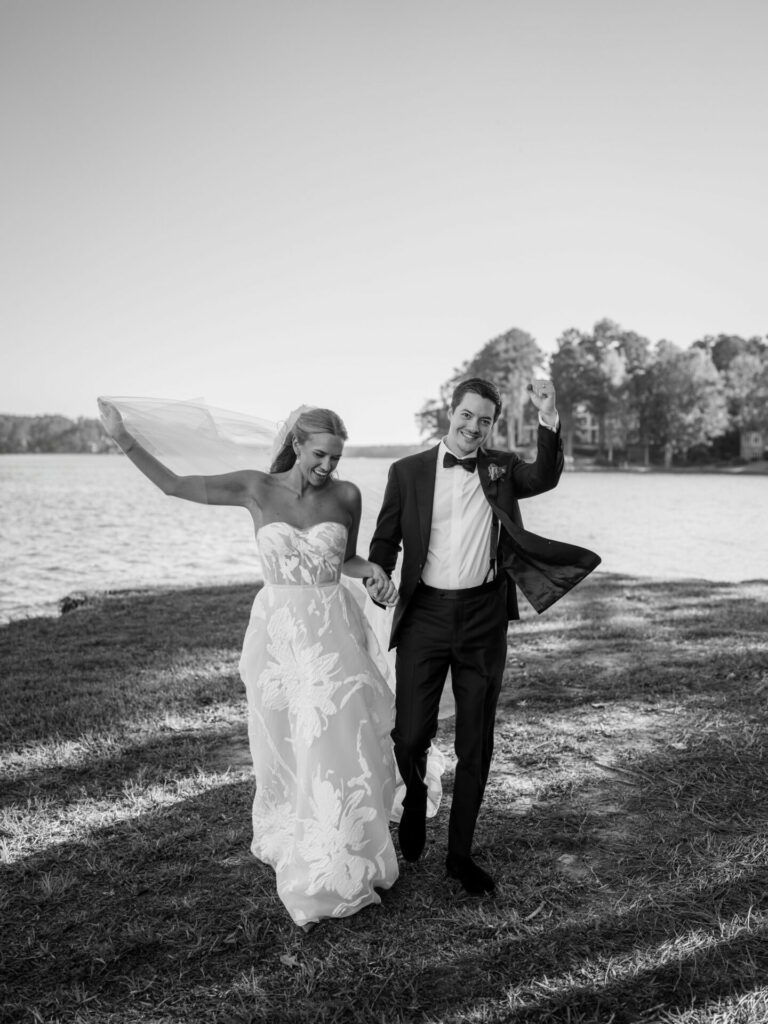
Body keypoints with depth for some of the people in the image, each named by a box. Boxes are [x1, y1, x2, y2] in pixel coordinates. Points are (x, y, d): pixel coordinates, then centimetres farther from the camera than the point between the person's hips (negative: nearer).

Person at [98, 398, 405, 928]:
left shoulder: (347, 495, 0)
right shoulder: (257, 488, -5)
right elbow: (173, 484, -2)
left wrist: (376, 570, -5)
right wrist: (124, 438, -10)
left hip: (333, 635, 1)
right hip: (279, 633, -1)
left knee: (343, 749, 3)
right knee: (288, 752, 11)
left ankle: (344, 865, 24)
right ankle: (296, 856, 34)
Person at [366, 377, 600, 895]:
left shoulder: (502, 468, 5)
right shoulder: (408, 471, 2)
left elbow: (545, 478, -14)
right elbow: (385, 537, 5)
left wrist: (549, 420, -27)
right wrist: (377, 574, -14)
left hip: (483, 616, 1)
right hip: (425, 615, -1)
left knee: (476, 744, 9)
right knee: (411, 735, 3)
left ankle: (461, 853, 26)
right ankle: (415, 800, 37)